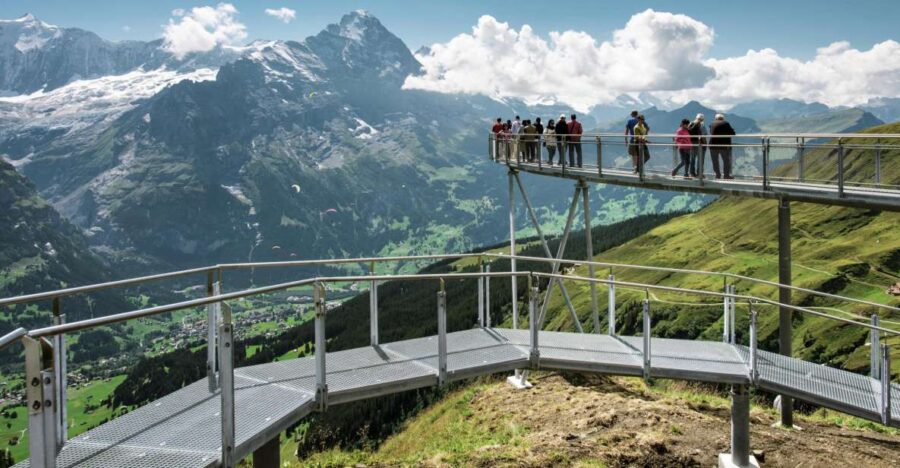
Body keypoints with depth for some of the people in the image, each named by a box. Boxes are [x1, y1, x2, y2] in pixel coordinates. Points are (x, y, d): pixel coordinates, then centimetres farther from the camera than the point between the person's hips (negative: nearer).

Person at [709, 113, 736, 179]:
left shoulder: (712, 124, 5)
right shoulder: (726, 123, -2)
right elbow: (732, 133, -2)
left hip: (713, 145, 2)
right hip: (724, 145, -2)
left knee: (715, 161, 9)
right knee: (726, 160, 6)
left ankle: (718, 174, 6)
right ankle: (727, 175, 2)